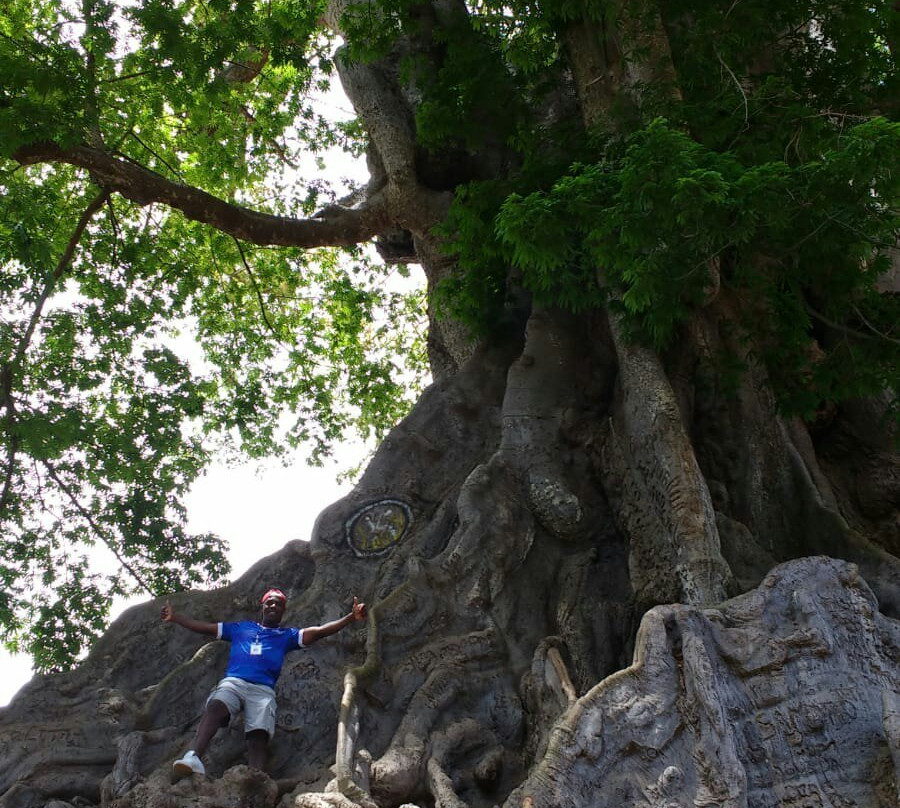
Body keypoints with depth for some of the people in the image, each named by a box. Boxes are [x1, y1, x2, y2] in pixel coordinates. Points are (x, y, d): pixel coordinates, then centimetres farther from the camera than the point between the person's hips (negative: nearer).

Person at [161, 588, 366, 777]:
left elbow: (319, 631, 16)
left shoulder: (287, 636, 28)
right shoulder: (241, 628, 32)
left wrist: (351, 617, 3)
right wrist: (175, 617, 26)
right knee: (215, 707, -34)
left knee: (259, 737, -24)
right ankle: (193, 758, -53)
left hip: (263, 689, 0)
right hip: (233, 682, 0)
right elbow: (205, 627, 32)